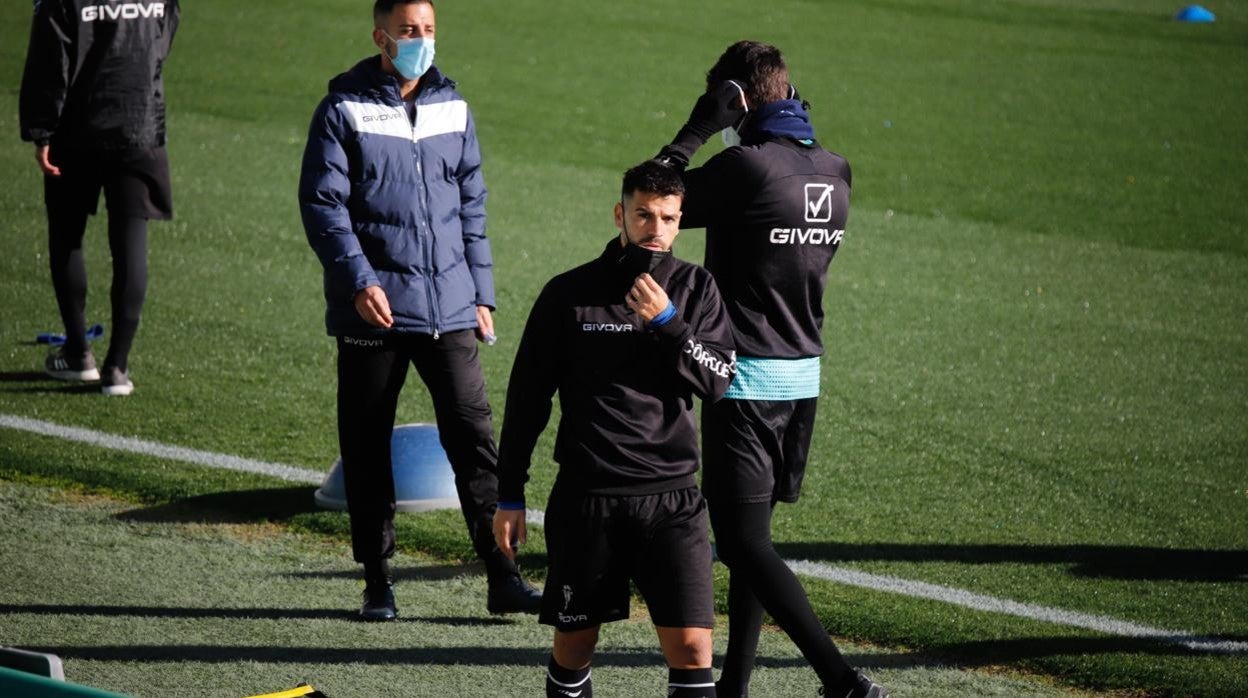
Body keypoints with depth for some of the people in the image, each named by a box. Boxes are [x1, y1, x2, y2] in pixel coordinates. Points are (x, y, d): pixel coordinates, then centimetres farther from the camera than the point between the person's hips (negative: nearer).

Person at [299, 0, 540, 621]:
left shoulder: (452, 110, 11)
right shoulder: (344, 111, -2)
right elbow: (322, 204, -7)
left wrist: (482, 293, 12)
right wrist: (359, 280, -18)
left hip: (449, 307, 3)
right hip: (373, 310, -3)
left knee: (473, 434, -4)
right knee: (367, 447, 5)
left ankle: (503, 576, -3)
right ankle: (377, 580, 14)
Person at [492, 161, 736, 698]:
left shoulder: (695, 289, 5)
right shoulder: (569, 294, 0)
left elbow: (718, 381, -4)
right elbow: (527, 398, 6)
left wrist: (667, 322, -16)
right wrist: (509, 496, 6)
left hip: (671, 497, 0)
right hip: (586, 496, 0)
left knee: (690, 643, -9)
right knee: (575, 641, 7)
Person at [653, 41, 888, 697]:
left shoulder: (746, 166, -17)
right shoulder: (835, 173, 5)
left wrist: (695, 132, -4)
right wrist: (794, 121, 16)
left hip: (745, 379, -8)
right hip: (804, 375, 8)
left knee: (742, 540, -7)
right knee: (750, 534, 17)